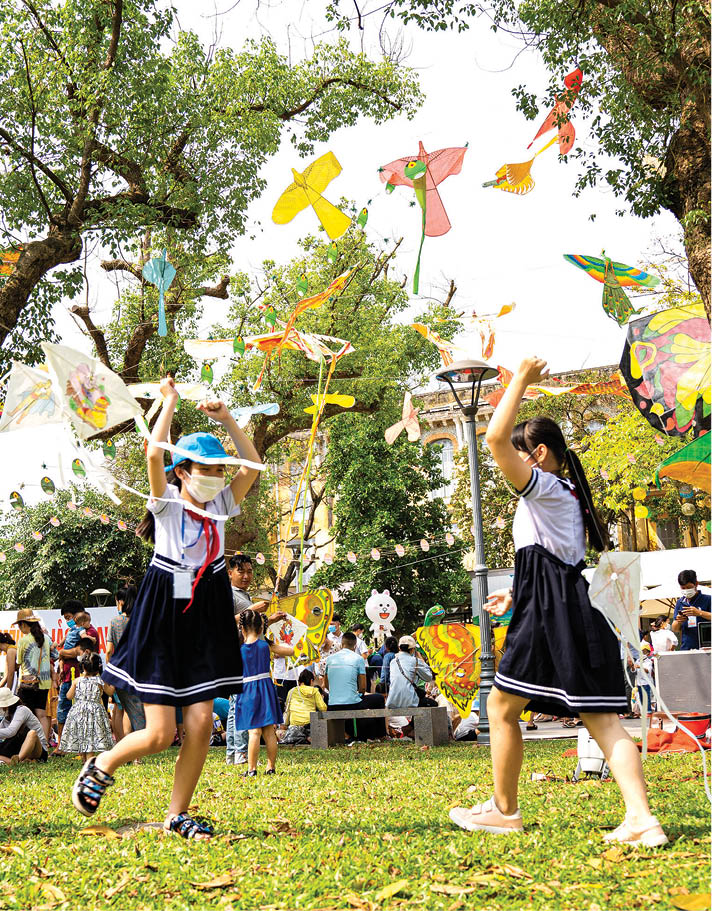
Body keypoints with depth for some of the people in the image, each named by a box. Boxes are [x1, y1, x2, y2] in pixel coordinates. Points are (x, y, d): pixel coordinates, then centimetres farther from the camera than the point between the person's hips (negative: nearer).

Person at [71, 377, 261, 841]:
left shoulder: (220, 507, 8)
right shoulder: (168, 505, -5)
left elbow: (253, 464, 2)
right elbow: (155, 452, -20)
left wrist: (227, 419, -2)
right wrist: (170, 402, -11)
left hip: (207, 621, 5)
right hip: (164, 619, -5)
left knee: (201, 725, 0)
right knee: (160, 735, -4)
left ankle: (178, 814, 15)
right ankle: (101, 766, 25)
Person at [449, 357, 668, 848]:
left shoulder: (545, 488, -6)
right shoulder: (570, 498, 21)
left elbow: (495, 437, -18)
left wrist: (521, 380, -9)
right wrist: (517, 595, 34)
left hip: (548, 615, -9)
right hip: (575, 611, 9)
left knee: (501, 706, 5)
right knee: (602, 718, 1)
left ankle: (505, 810, 14)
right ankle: (641, 819, -8)